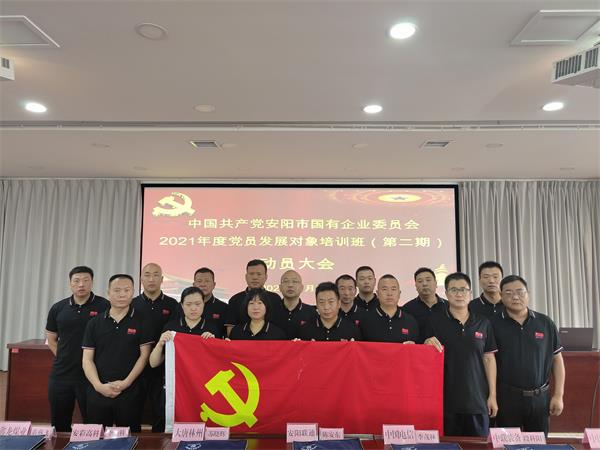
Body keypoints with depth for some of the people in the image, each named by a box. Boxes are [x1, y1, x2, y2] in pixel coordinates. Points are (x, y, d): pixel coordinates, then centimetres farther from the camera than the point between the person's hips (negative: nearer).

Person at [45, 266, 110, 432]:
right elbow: (51, 339, 15)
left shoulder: (104, 307, -7)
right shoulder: (58, 308, 5)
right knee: (58, 426, 16)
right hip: (60, 375, 4)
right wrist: (64, 358, 5)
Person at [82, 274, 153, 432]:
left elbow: (144, 355, -3)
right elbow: (87, 359, 3)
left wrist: (126, 383, -12)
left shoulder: (141, 321, 0)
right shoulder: (95, 323, 6)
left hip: (129, 392, -2)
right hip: (98, 392, 2)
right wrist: (99, 385, -10)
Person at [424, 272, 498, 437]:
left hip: (477, 399, 2)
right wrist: (428, 345, -20)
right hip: (445, 399, -1)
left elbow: (489, 358, 6)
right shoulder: (435, 322, -2)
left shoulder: (483, 323, 4)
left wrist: (492, 395, 3)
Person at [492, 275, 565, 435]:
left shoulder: (545, 323, 2)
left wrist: (558, 395, 3)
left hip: (540, 397, 2)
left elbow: (557, 359, 7)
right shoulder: (494, 324, -5)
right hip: (506, 397, -2)